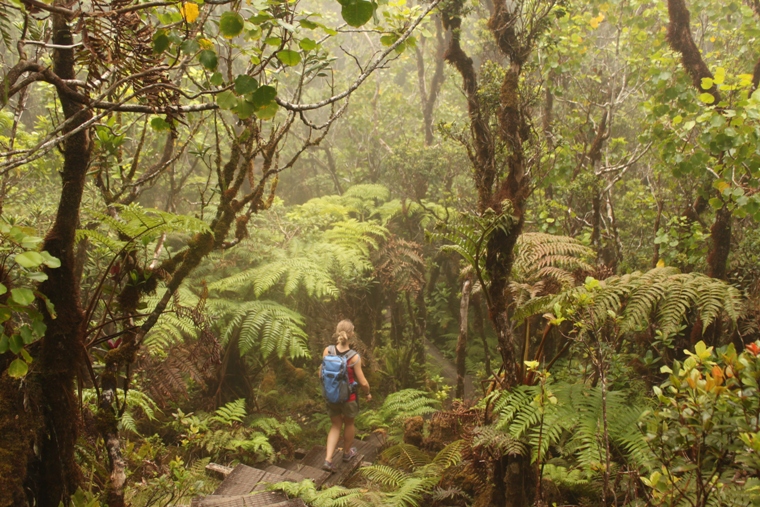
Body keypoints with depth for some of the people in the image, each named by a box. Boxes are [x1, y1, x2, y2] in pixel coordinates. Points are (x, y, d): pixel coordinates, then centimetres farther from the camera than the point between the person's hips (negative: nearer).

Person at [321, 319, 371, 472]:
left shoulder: (327, 351, -16)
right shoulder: (354, 357, -24)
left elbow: (321, 374, -6)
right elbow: (363, 382, -18)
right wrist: (368, 393, 3)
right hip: (349, 397, -3)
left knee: (335, 426, 21)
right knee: (349, 424, 24)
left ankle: (328, 459, 12)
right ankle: (347, 453, 45)